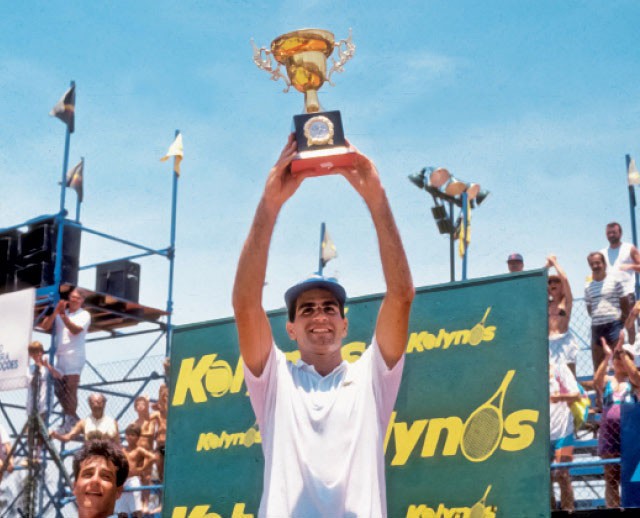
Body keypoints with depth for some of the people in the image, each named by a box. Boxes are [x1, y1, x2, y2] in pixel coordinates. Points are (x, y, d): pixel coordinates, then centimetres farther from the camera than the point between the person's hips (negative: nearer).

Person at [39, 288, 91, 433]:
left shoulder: (84, 315, 0)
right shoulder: (59, 313, 13)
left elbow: (75, 330, -16)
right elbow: (45, 326, 2)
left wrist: (63, 315, -20)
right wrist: (55, 312, -10)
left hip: (74, 357, -6)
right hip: (59, 356, 6)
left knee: (70, 390, -7)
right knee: (58, 389, 9)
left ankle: (70, 422, -3)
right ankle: (72, 418, 21)